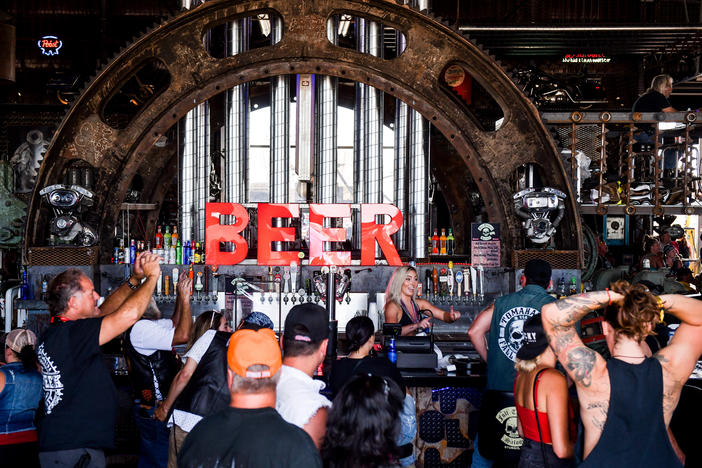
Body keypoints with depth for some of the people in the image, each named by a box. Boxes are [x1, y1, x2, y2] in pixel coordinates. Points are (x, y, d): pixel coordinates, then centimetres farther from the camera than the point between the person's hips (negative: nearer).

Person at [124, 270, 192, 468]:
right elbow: (182, 335, -24)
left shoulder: (150, 325, 13)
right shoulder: (140, 328, -19)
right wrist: (185, 299, -17)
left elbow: (174, 324, 30)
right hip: (154, 410, -10)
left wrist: (181, 296, 17)